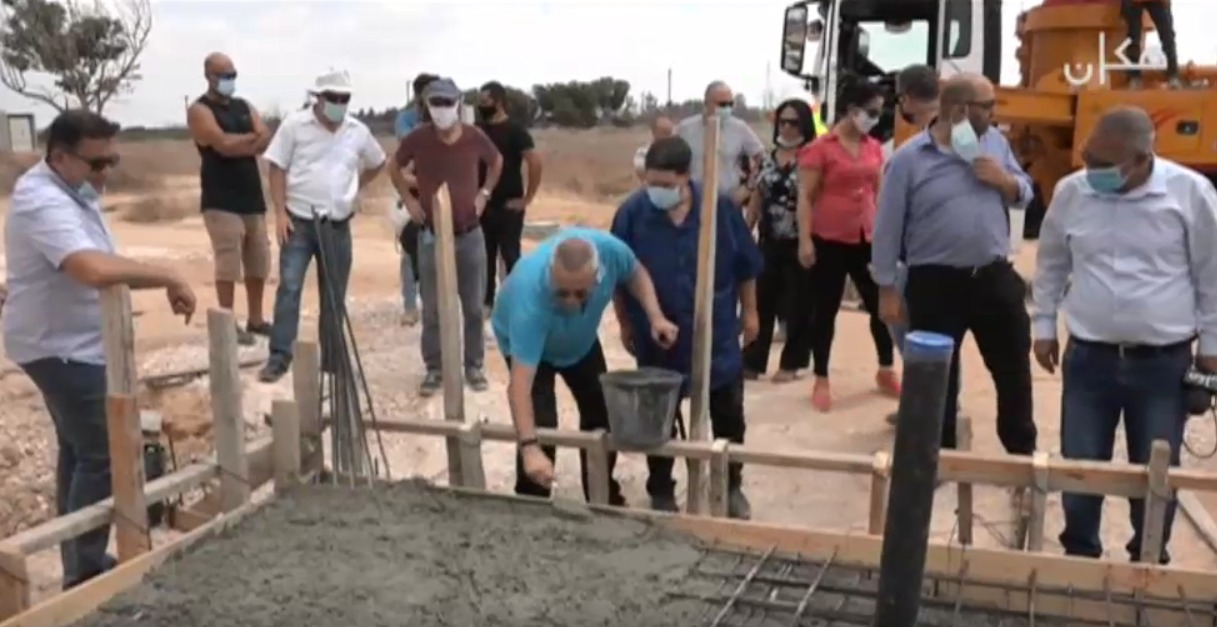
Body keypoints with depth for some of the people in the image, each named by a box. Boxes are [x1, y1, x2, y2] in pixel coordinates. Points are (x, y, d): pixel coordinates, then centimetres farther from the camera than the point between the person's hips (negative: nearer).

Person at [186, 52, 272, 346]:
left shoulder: (244, 106, 16)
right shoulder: (200, 110, -4)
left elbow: (265, 140, 1)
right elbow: (223, 144, -19)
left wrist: (237, 144, -15)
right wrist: (250, 137, -4)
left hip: (252, 195, 7)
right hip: (221, 200, -7)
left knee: (258, 261, 10)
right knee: (228, 263, -7)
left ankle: (255, 319, 21)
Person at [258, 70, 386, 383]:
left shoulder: (358, 131, 5)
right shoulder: (294, 124, -5)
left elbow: (377, 163, 23)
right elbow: (277, 169, -4)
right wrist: (280, 213, -12)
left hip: (338, 226, 3)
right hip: (299, 222, -3)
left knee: (335, 296, 8)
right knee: (288, 289, -8)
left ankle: (333, 359, 18)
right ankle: (279, 358, -2)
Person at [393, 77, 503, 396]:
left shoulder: (475, 137, -8)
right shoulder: (417, 138, -10)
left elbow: (497, 162, 14)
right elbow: (395, 168, 10)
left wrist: (484, 193, 6)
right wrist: (408, 199, 1)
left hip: (470, 235, 1)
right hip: (432, 236, -1)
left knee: (474, 306, 7)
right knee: (432, 309, 4)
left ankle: (474, 366, 21)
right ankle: (434, 369, 16)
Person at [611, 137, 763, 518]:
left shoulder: (720, 208, -13)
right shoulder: (631, 213, -14)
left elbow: (745, 265, 0)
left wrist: (749, 311, 6)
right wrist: (625, 324, 3)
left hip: (717, 333, 1)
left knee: (729, 415, 14)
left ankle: (731, 486, 36)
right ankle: (661, 492, 32)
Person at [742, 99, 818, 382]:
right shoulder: (768, 160, 11)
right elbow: (757, 201, 15)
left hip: (798, 243, -5)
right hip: (769, 242, 5)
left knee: (797, 305, 4)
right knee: (761, 302, 7)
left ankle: (790, 363, 15)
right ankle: (752, 361, 15)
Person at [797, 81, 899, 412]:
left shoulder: (874, 148, 9)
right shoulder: (820, 148, -9)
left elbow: (879, 193, 16)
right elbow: (805, 197, -9)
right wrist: (805, 240, -14)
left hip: (866, 239, 6)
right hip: (829, 241, -5)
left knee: (881, 304, 11)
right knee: (825, 310, 4)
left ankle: (886, 372, 29)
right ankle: (821, 381, 16)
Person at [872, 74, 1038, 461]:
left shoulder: (996, 142, 6)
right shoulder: (909, 158, -9)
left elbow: (1025, 193, 14)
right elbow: (888, 229, -6)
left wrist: (1005, 180, -9)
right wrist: (887, 291, -6)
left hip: (995, 277, 4)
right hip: (936, 283, -4)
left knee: (1014, 371, 15)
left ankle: (1022, 453, 35)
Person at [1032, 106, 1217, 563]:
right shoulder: (1071, 191, -3)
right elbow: (1051, 264, 11)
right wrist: (1044, 325, 11)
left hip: (1163, 362, -2)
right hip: (1088, 357, 2)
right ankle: (1079, 555, 30)